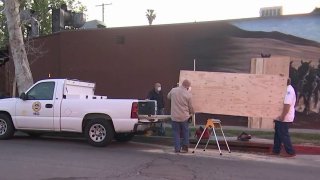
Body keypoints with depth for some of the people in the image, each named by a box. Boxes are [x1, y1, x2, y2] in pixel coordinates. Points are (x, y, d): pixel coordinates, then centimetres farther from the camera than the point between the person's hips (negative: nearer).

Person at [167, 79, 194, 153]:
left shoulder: (173, 90, -5)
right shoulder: (188, 94, -11)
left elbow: (168, 96, 17)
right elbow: (190, 106, -1)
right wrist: (191, 113, 19)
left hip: (174, 116, 2)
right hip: (184, 116, -1)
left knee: (176, 132, 9)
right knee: (185, 132, 14)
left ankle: (177, 148, 9)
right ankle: (185, 147, 18)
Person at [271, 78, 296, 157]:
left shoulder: (288, 90, -19)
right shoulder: (287, 89, 15)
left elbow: (287, 104, -26)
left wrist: (282, 116, -26)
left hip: (284, 118, -10)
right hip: (280, 118, 10)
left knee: (284, 135, -3)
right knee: (278, 134, 15)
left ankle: (290, 152, 5)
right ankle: (276, 151, 23)